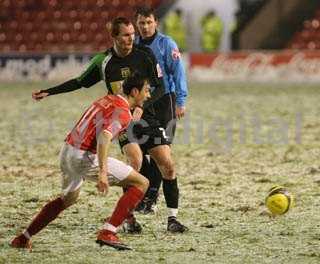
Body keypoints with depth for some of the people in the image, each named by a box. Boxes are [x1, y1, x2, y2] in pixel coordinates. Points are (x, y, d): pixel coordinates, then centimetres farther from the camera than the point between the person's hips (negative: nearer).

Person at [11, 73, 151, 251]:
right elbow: (104, 137, -28)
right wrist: (102, 172, -36)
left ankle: (23, 238, 35)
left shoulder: (108, 99, 15)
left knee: (68, 199, 35)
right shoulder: (123, 113, -13)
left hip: (67, 150, 9)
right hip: (85, 158, -9)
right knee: (141, 183, -4)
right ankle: (107, 233, -12)